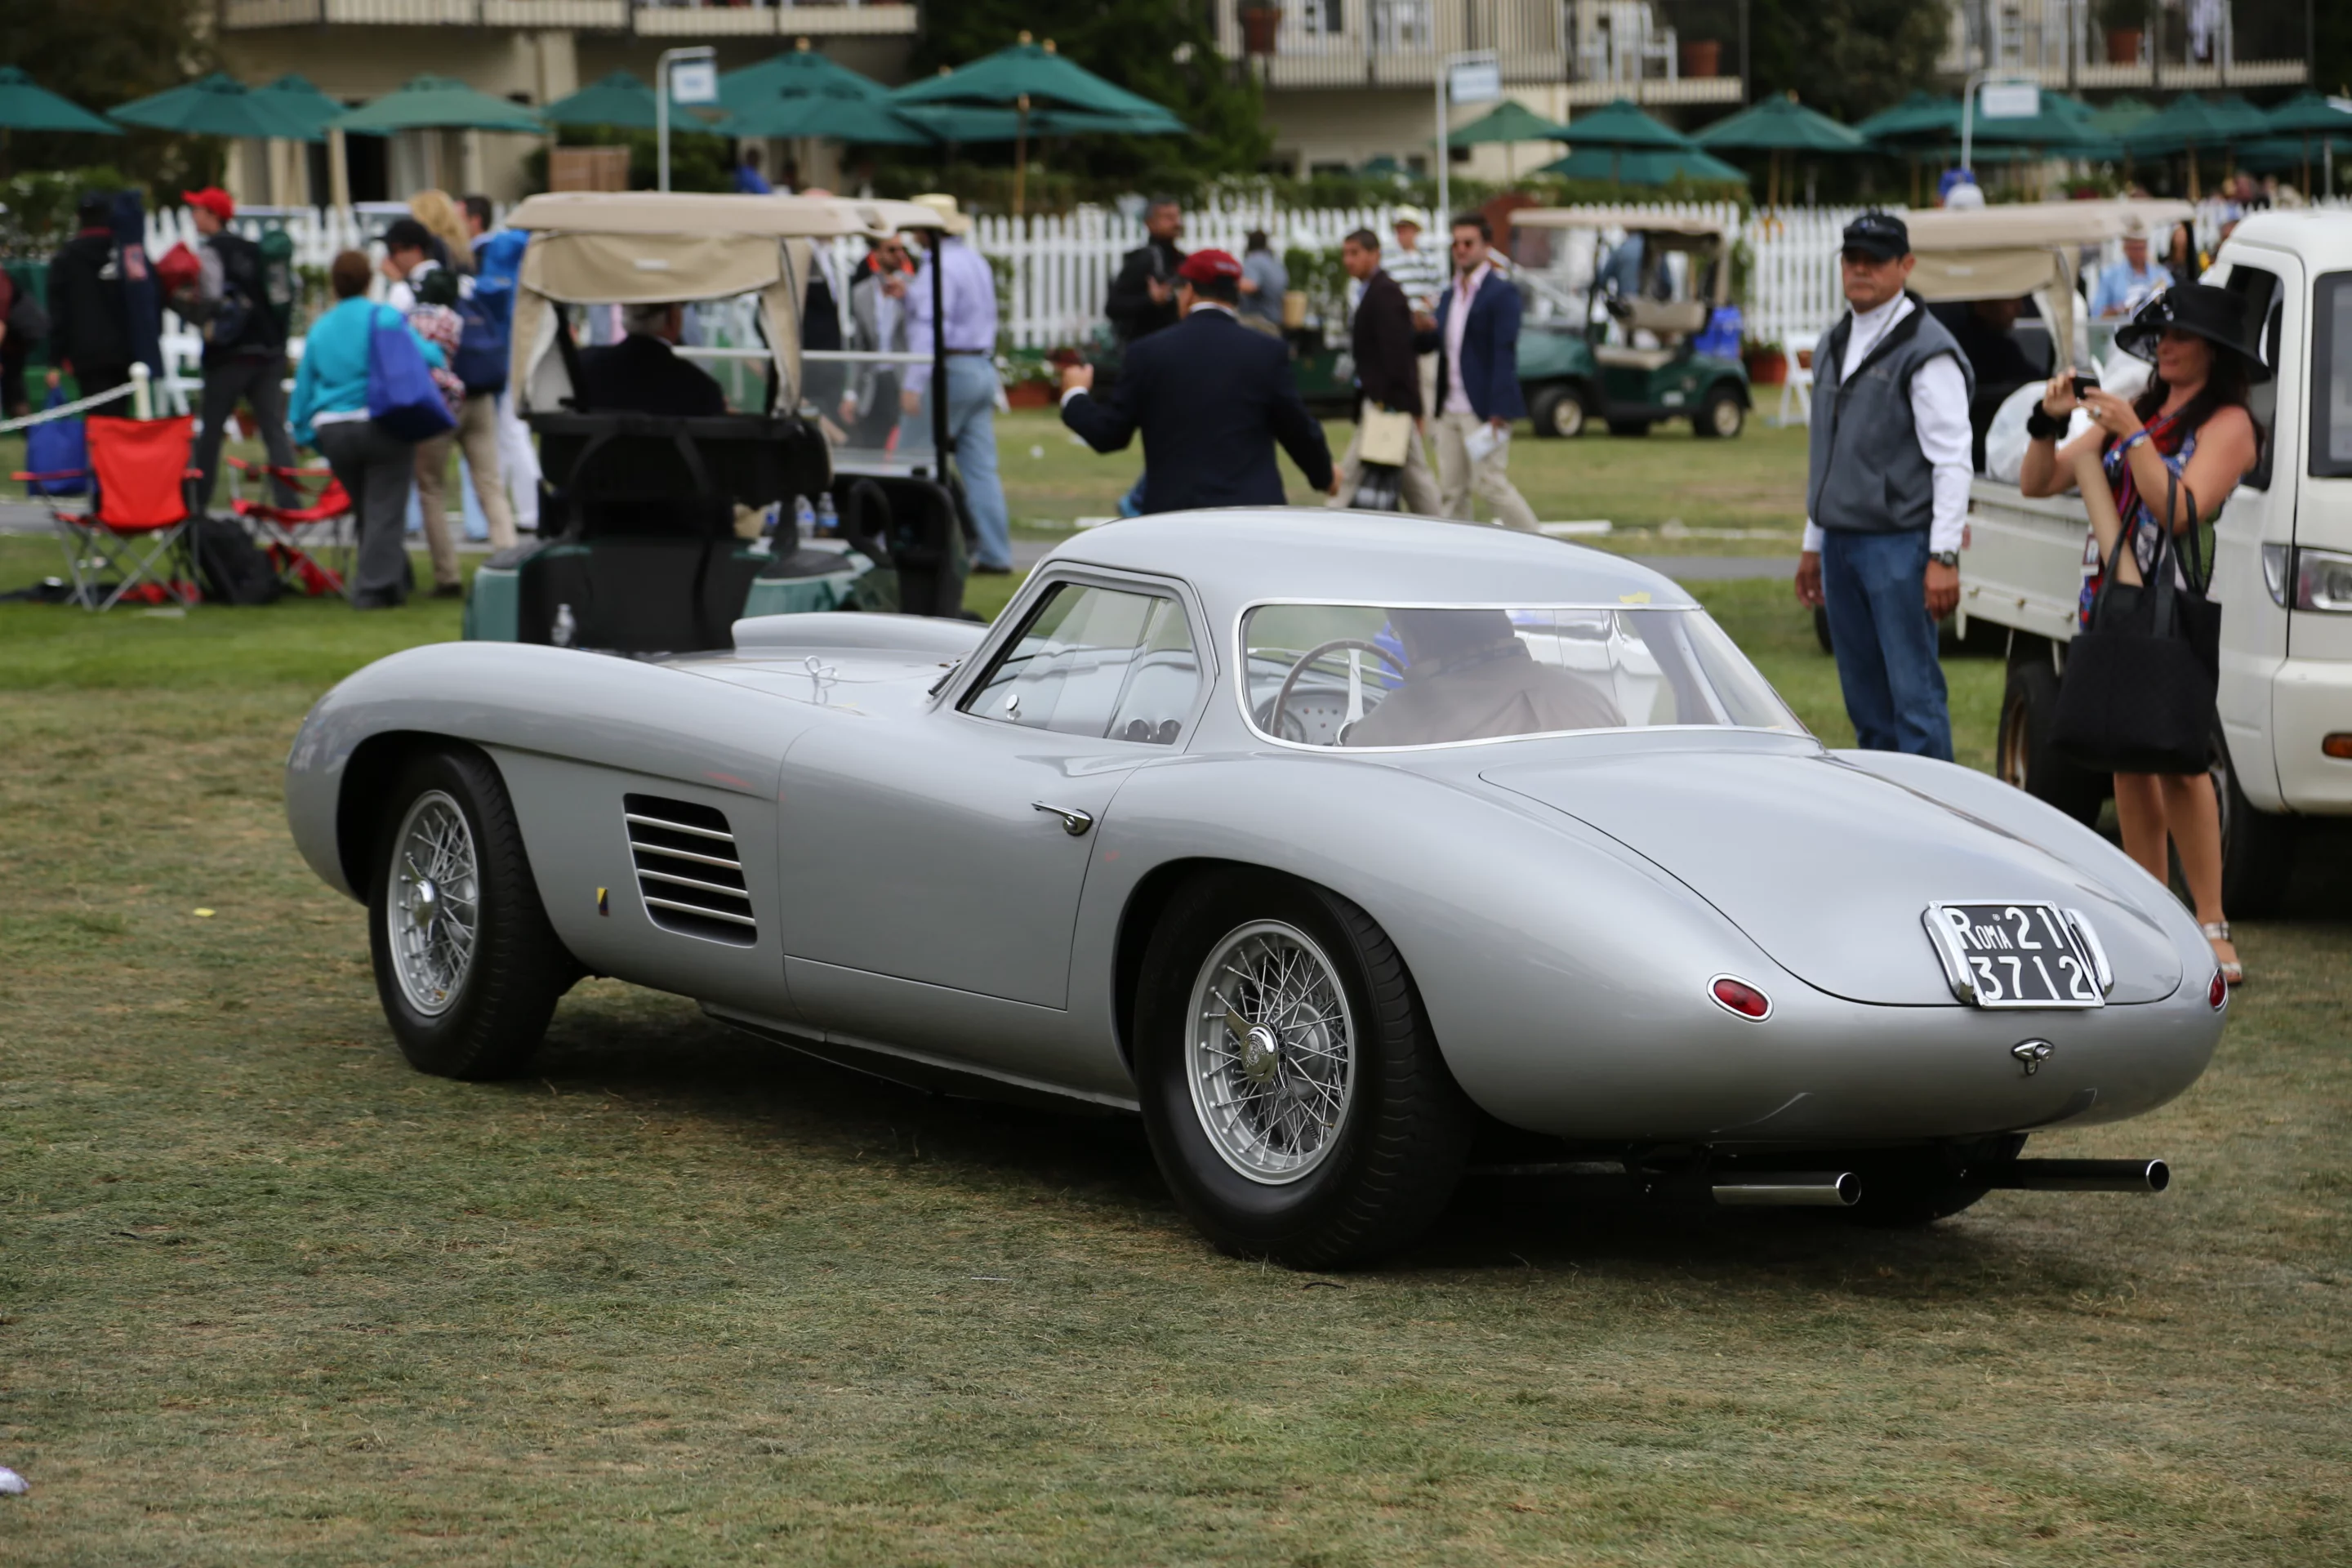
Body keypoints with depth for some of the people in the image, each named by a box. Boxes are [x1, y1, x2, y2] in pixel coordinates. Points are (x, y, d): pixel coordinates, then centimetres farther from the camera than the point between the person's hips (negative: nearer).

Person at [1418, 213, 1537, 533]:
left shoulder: (1501, 292, -9)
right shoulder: (1451, 293, 16)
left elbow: (1505, 353, -15)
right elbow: (1440, 341, 14)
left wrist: (1498, 411, -21)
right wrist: (1426, 331, -11)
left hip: (1483, 410, -8)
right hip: (1451, 408, 8)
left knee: (1491, 483, -8)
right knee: (1451, 489, 8)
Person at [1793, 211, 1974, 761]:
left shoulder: (1927, 351, -9)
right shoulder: (1835, 347, 16)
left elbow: (1952, 460, -14)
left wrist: (1943, 556, -19)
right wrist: (1813, 545, 22)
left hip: (1899, 544, -8)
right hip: (1841, 544, 8)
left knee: (1914, 694, -9)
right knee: (1865, 699, 10)